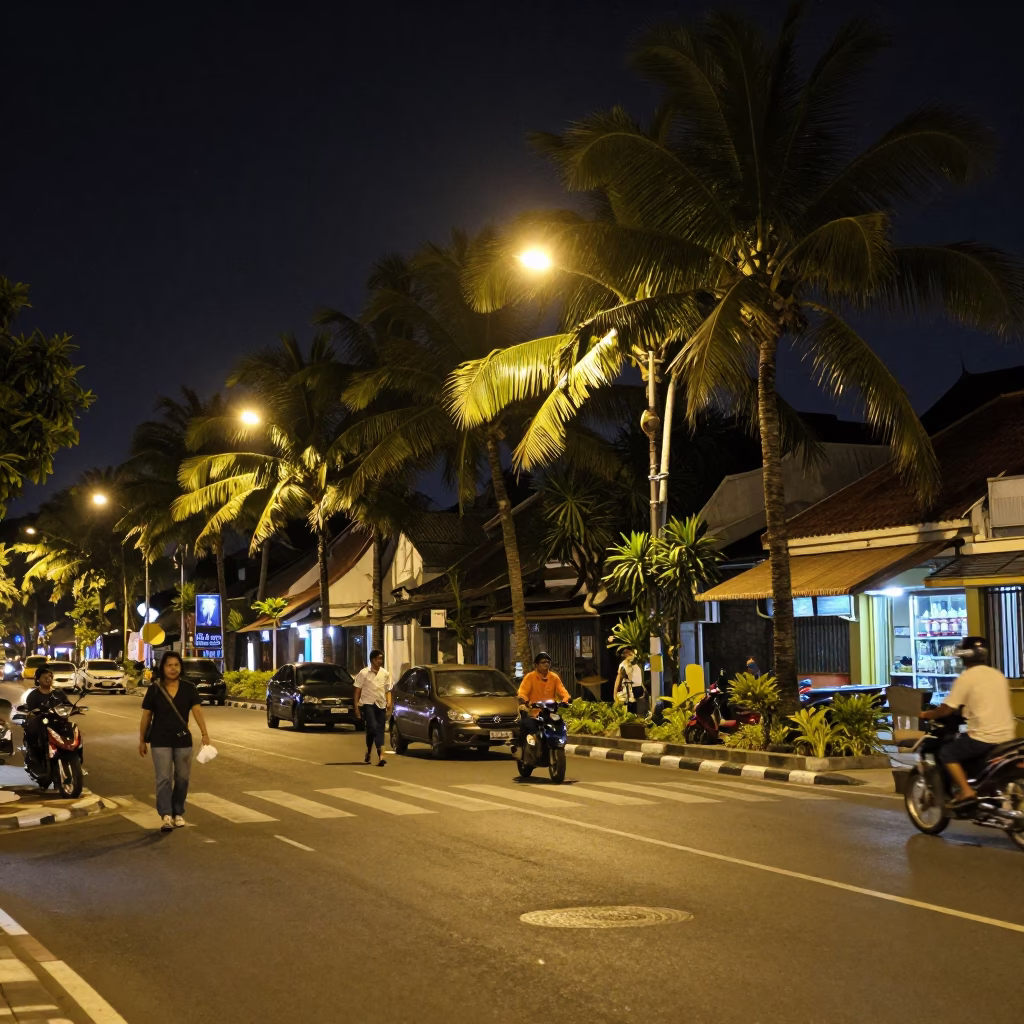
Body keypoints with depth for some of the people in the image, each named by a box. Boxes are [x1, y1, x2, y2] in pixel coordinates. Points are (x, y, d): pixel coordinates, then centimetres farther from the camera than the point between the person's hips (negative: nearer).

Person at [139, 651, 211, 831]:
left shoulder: (188, 689, -1)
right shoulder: (154, 689, -3)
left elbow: (197, 710, -10)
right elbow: (146, 716, 2)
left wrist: (204, 733, -21)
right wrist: (142, 740, 4)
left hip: (183, 740, 2)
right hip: (161, 741, -2)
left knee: (182, 778, 9)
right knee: (164, 779, -9)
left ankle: (178, 813, 22)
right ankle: (165, 816, -14)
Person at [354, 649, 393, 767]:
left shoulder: (385, 674, 8)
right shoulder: (364, 673, -2)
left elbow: (388, 691, 12)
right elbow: (358, 691, 1)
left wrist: (389, 703, -4)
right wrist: (356, 707, -3)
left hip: (381, 705, 3)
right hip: (368, 704, -3)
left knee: (380, 730, 2)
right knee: (372, 727, -19)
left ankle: (380, 756, 3)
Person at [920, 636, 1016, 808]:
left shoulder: (967, 677, -7)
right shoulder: (999, 675, 14)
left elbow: (946, 710, -9)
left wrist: (926, 714, 9)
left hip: (983, 737, -7)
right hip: (1007, 735, 7)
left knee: (947, 753, 5)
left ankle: (966, 791, -9)